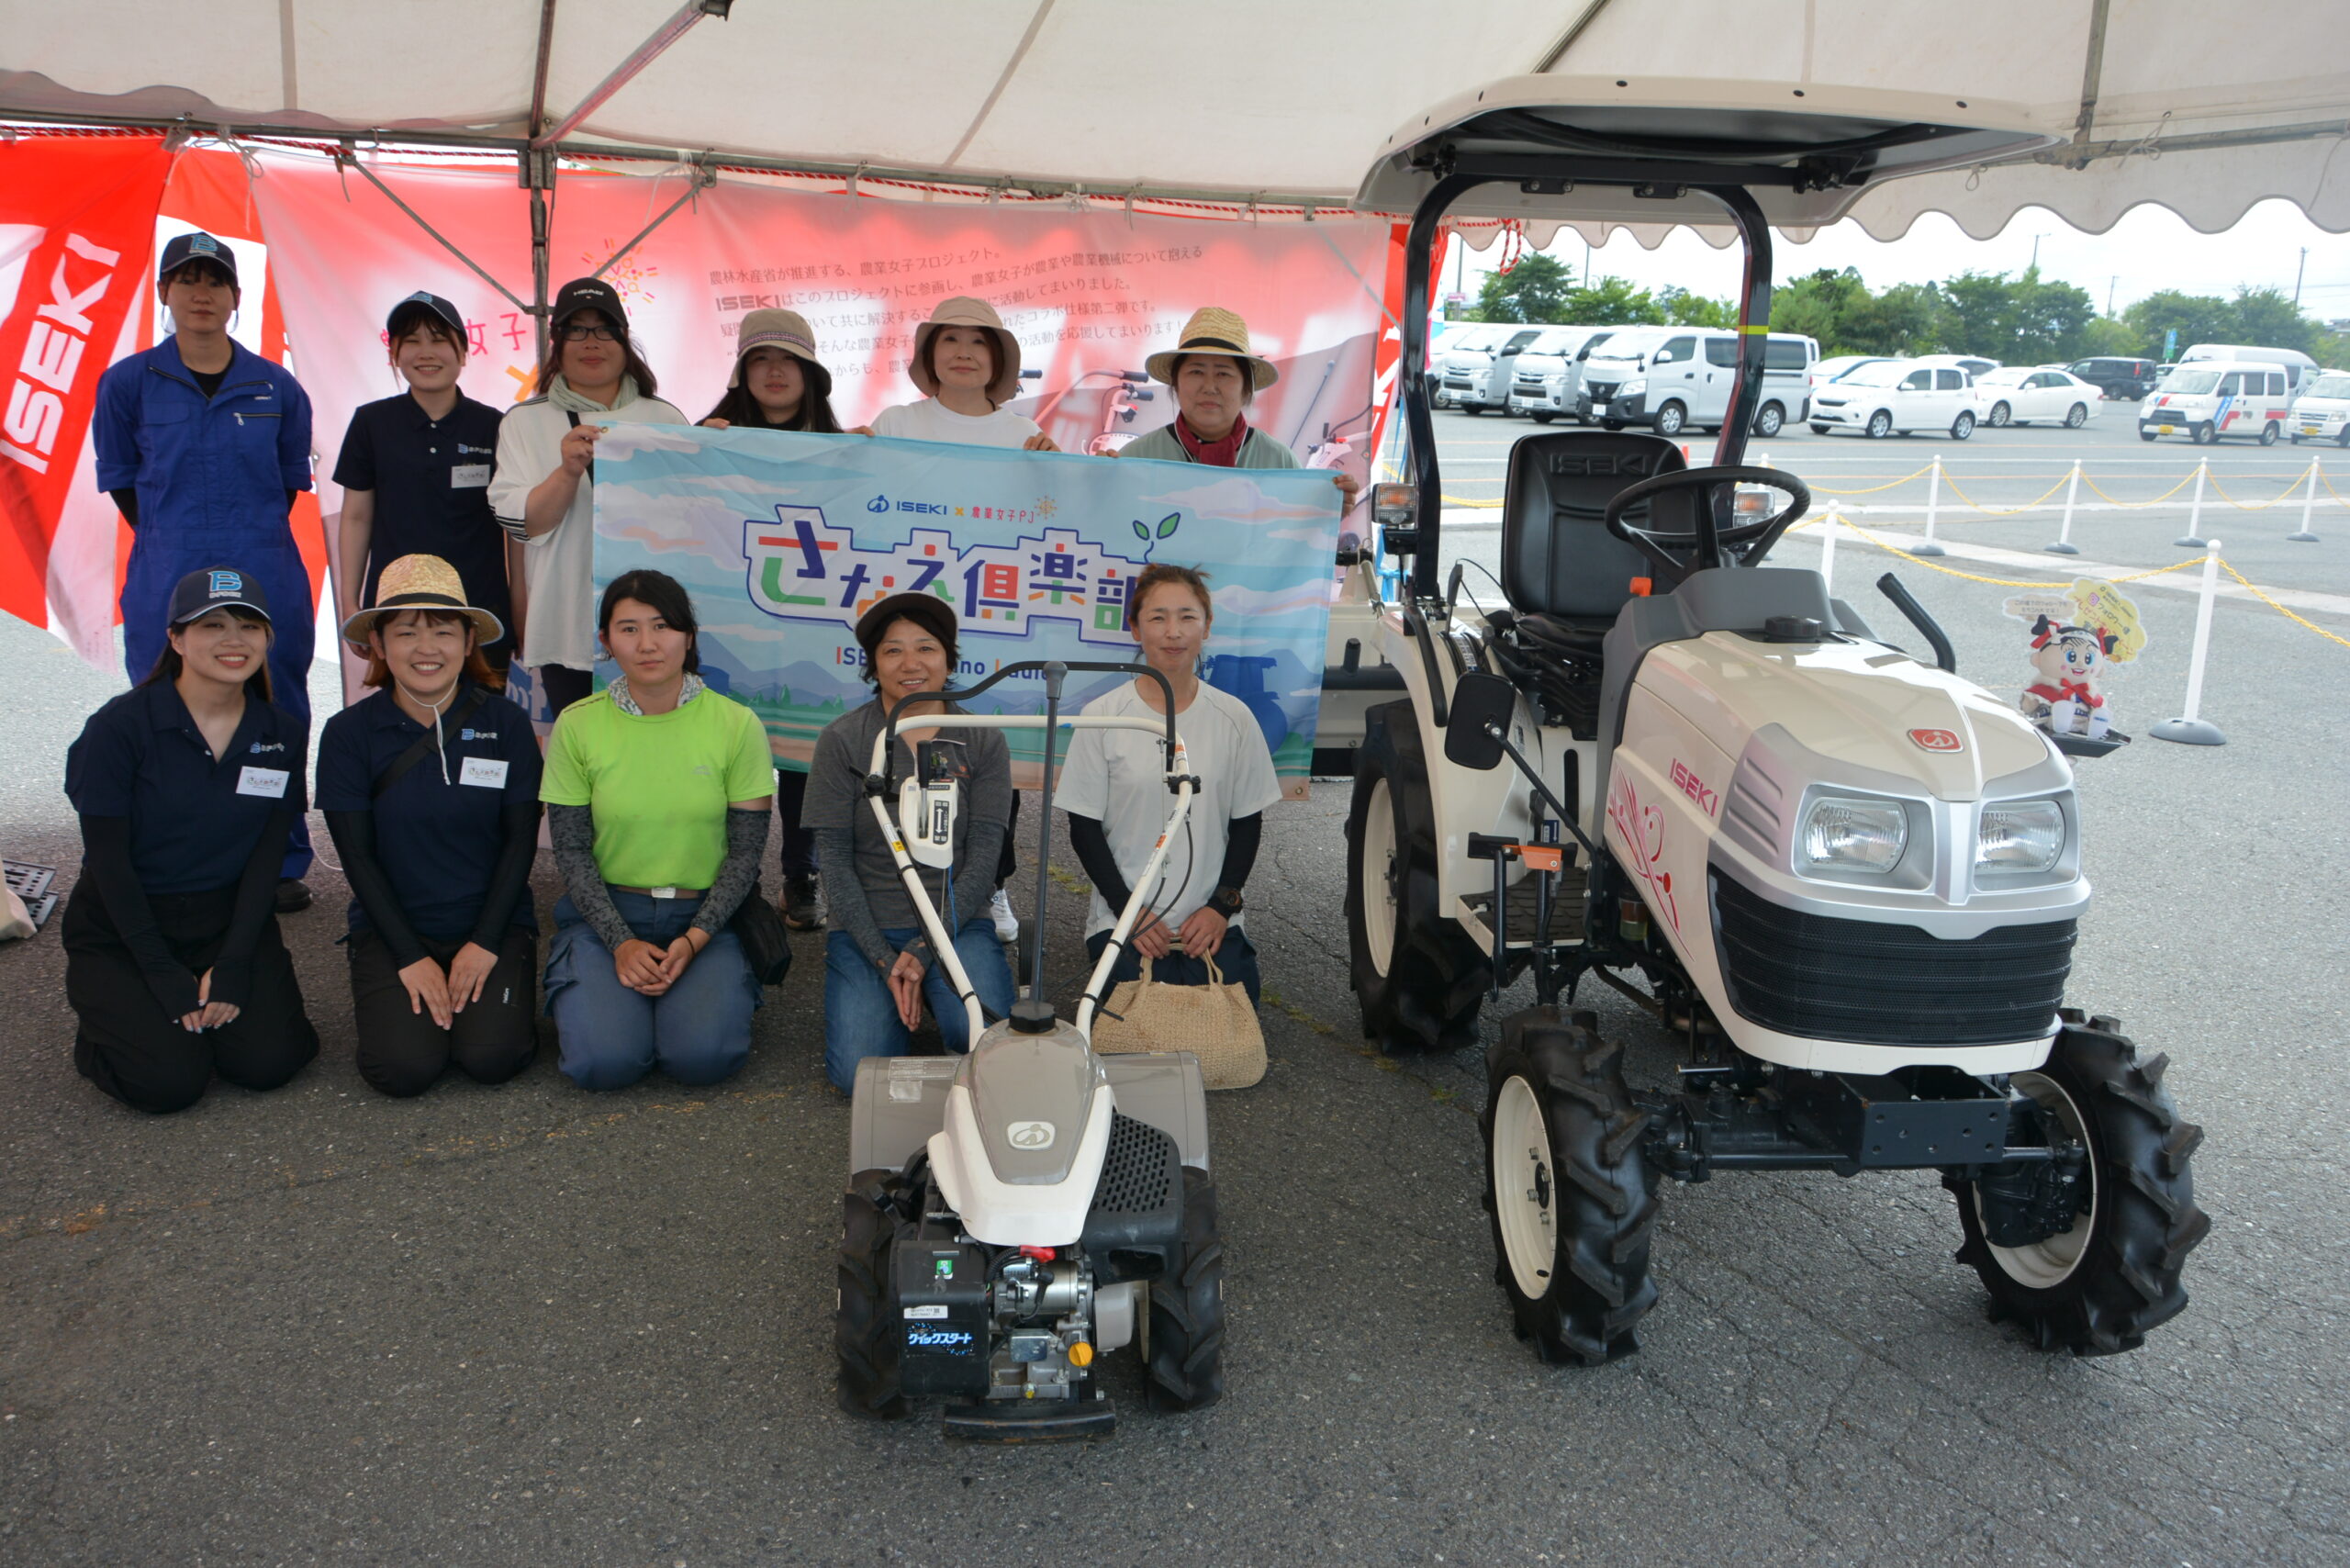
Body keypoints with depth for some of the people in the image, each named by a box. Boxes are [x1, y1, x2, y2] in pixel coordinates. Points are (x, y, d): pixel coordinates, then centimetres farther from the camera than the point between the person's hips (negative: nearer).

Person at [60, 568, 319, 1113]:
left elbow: (267, 857, -1)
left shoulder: (283, 734, 0)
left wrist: (233, 964, -12)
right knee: (170, 1079, -20)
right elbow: (109, 864, -11)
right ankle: (104, 1016, 13)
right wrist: (166, 976, -15)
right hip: (122, 929, -3)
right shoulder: (118, 728, -12)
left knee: (267, 1062, -18)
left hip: (232, 920, 3)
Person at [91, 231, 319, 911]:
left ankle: (282, 866, 18)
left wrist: (252, 539, 10)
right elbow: (120, 480, 10)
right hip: (165, 590, -1)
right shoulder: (128, 383, 2)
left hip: (267, 581, 1)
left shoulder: (277, 387, 5)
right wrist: (174, 542, 9)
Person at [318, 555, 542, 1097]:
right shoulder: (348, 734, -4)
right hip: (392, 927, 0)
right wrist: (411, 958, -11)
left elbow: (521, 842, -2)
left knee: (490, 1059, -21)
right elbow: (357, 856, -4)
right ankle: (380, 993, 13)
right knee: (406, 1068, -19)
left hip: (493, 923, 0)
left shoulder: (506, 724, -2)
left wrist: (485, 942, -10)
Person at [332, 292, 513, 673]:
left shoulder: (492, 427, 2)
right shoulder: (372, 423, 6)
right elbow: (357, 517, 10)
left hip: (480, 612, -1)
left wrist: (521, 615, 5)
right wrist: (350, 605, 7)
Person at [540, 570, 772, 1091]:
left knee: (706, 1056, -25)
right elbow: (571, 851, -1)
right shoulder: (577, 725, -2)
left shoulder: (736, 724, -3)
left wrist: (694, 940, -14)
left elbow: (746, 849, -2)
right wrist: (621, 942, -13)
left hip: (706, 916, 0)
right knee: (604, 1060, -23)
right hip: (605, 912, 1)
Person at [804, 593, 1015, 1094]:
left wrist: (924, 950, -14)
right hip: (865, 928, 0)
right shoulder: (842, 741, -2)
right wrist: (884, 959, -13)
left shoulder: (983, 742, 1)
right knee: (860, 1072, -19)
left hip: (957, 923, 1)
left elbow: (982, 858, -4)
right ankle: (894, 995, 13)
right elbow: (832, 859, -5)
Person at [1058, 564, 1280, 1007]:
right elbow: (1084, 829, 0)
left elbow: (1247, 824, 8)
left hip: (1211, 924, 2)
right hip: (1123, 923, -1)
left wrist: (1221, 906, -4)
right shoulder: (1103, 717, -3)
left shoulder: (1234, 718, 3)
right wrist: (1129, 910, -9)